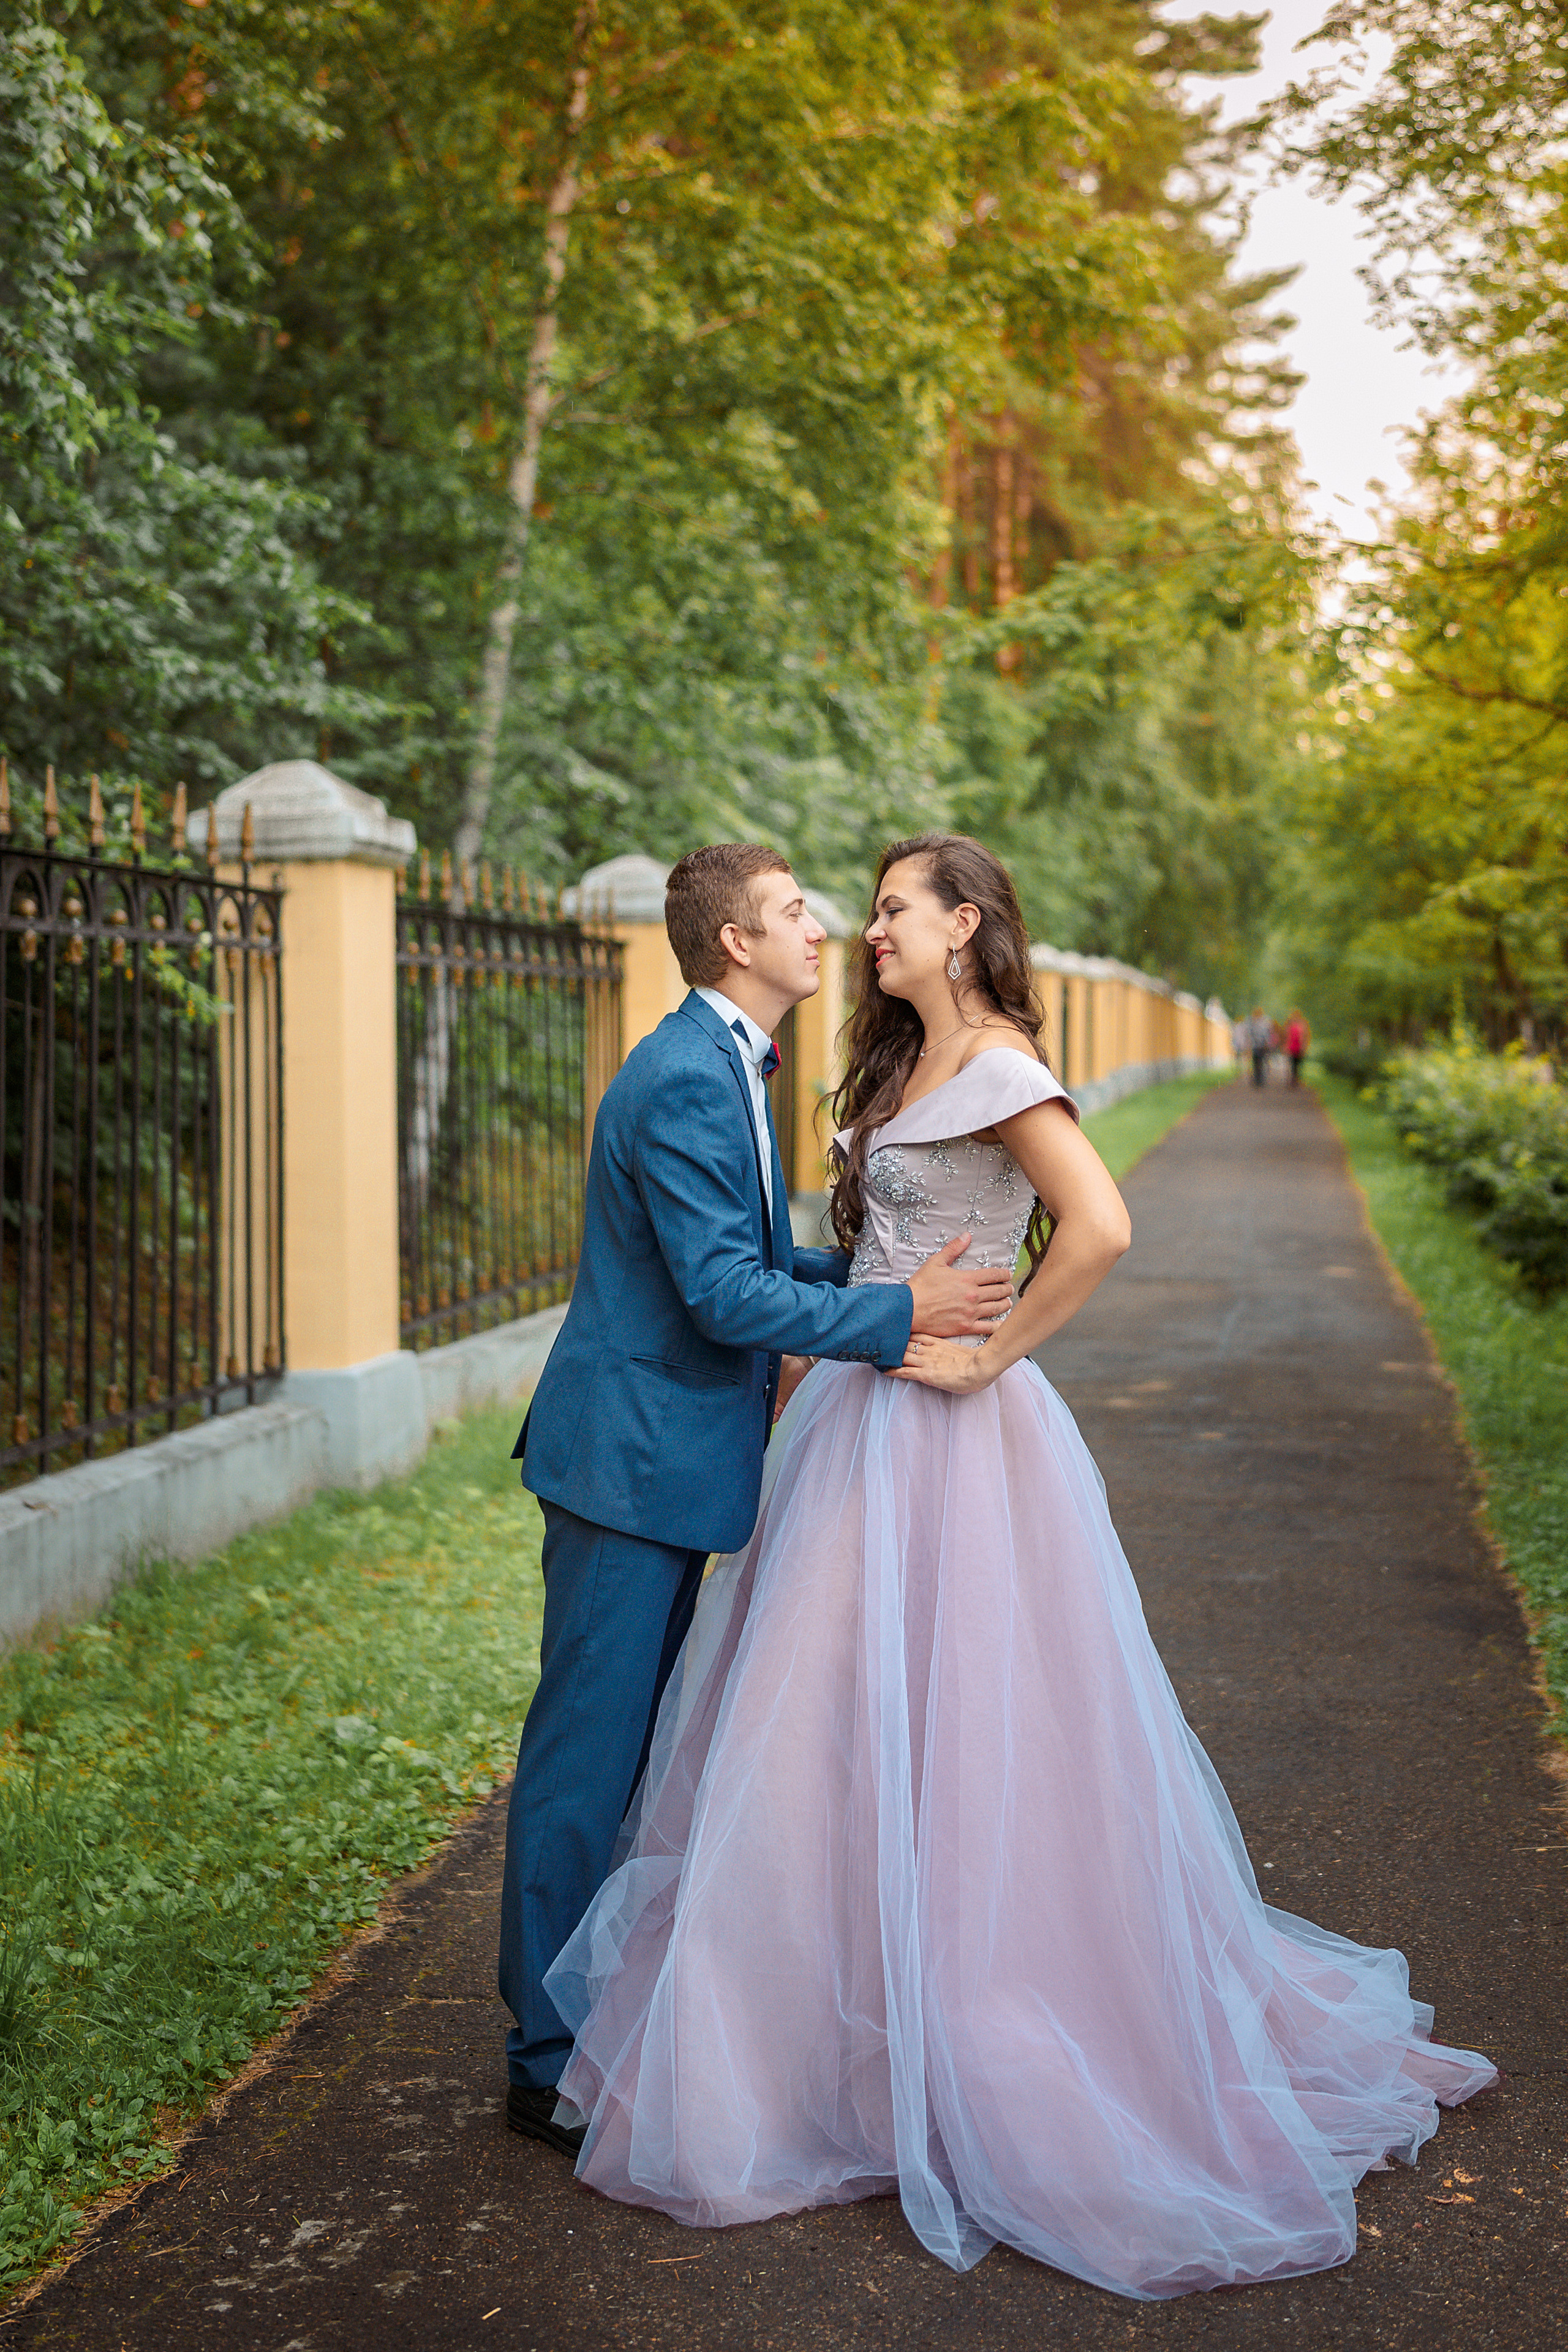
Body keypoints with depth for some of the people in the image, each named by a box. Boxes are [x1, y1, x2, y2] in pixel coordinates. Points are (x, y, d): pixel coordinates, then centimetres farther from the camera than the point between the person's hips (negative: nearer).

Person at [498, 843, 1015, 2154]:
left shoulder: (730, 1069, 14)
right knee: (588, 1753, -1)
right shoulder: (687, 1082, -20)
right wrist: (898, 1316, -21)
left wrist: (890, 1273, 8)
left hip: (665, 1453, 11)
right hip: (633, 1454, -11)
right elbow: (724, 1292, -24)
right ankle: (554, 2062, 10)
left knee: (636, 1742, 18)